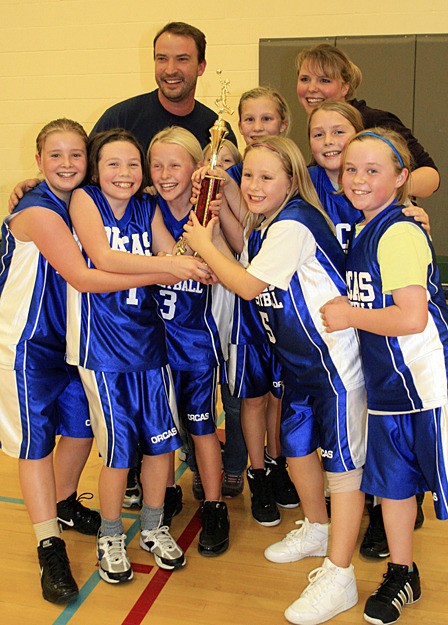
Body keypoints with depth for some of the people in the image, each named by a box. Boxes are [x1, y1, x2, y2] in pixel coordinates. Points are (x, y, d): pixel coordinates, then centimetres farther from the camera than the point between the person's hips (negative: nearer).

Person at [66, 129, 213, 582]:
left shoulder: (147, 208, 6)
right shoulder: (83, 200, -6)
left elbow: (175, 266, 0)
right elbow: (103, 258, -23)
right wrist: (168, 263, -31)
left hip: (147, 336, 5)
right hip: (102, 343, -4)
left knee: (161, 440, 9)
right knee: (119, 448, 0)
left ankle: (153, 527, 31)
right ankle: (110, 537, 24)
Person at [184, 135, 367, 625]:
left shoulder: (293, 224, -19)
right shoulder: (261, 227, 10)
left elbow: (248, 286, -18)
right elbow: (234, 276, 7)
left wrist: (203, 245, -7)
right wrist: (210, 240, -2)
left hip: (334, 359, -10)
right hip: (299, 361, 10)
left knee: (341, 459, -2)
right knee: (295, 445, 20)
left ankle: (338, 577, 6)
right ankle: (316, 529, 42)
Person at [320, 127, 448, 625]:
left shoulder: (400, 233, -18)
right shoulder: (361, 233, 10)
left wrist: (349, 316, -13)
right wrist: (344, 307, 4)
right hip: (386, 382, 9)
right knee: (392, 481, 18)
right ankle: (401, 576, 36)